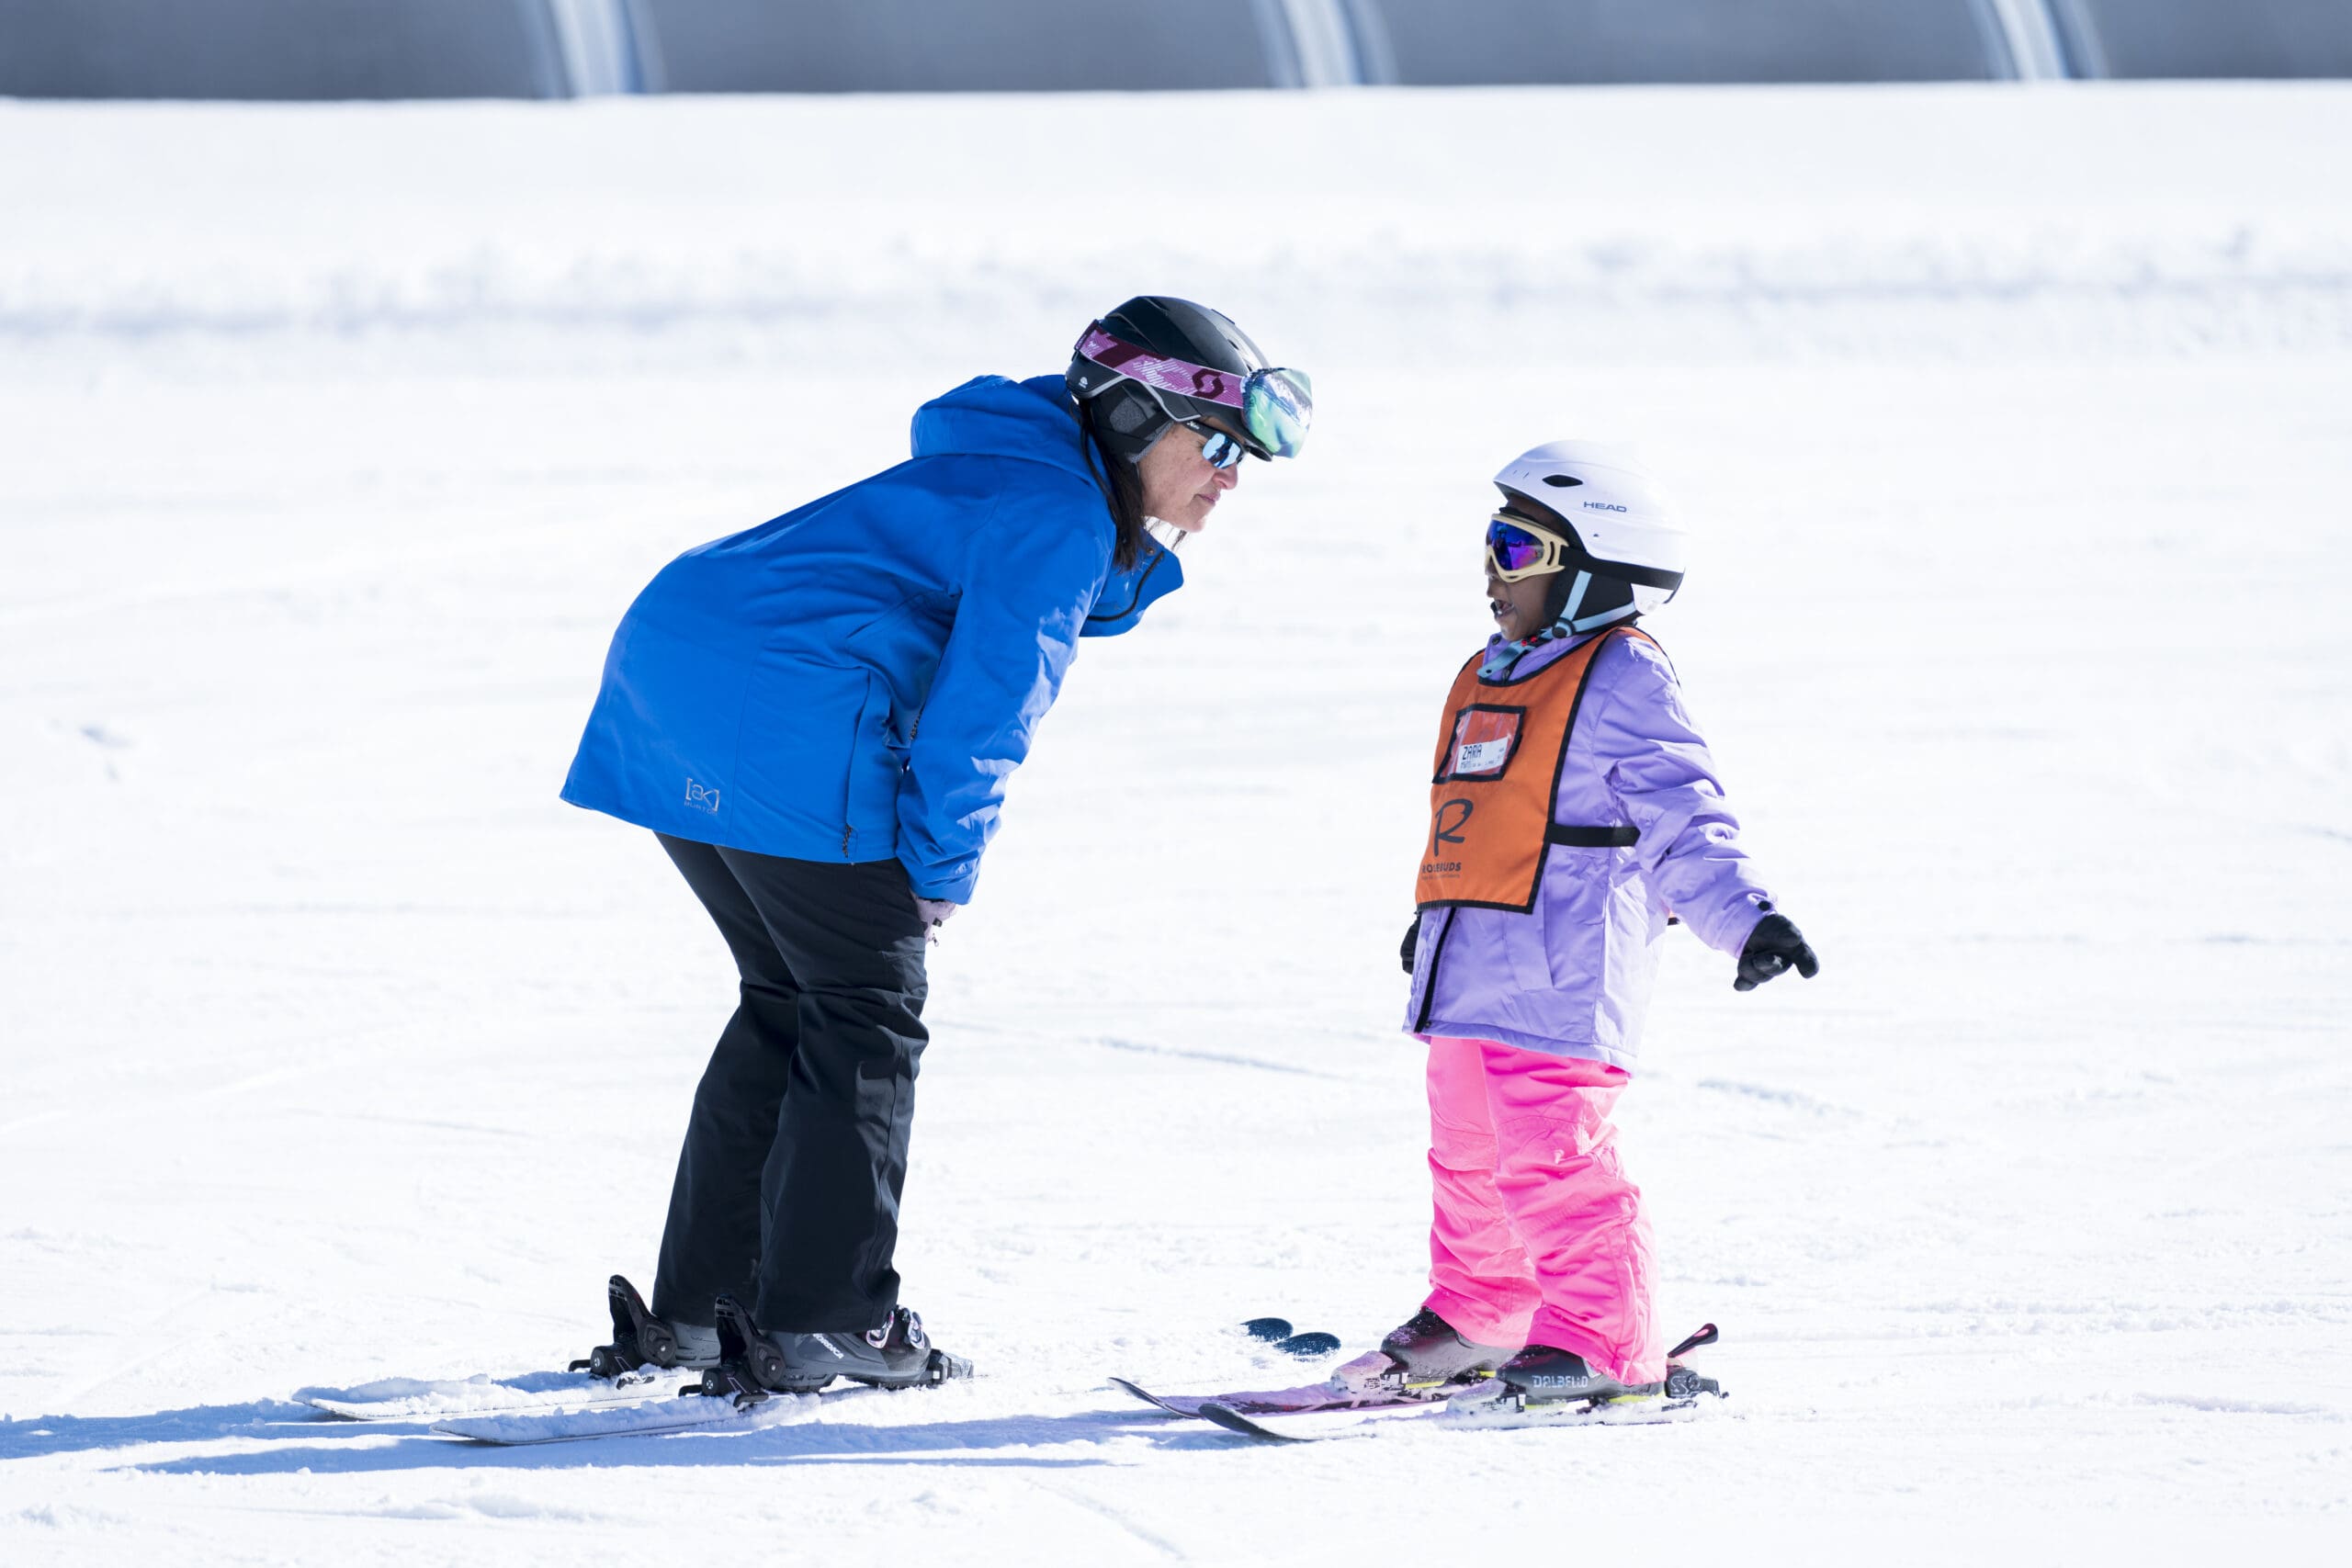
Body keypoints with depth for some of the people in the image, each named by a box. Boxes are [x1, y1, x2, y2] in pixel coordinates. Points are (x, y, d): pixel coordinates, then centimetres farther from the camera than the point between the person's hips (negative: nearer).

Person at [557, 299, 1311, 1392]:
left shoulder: (1002, 474, 24)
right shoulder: (1056, 513, -7)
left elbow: (1072, 600, 34)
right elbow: (983, 698, -12)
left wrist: (1146, 550, 16)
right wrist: (943, 869, -3)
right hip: (789, 725, -10)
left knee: (788, 1002, 19)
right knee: (868, 1017, -1)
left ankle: (698, 1305, 20)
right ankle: (825, 1320, -2)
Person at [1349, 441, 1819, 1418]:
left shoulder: (1620, 680, -9)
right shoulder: (1490, 679, 18)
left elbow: (1682, 820, -14)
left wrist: (1744, 918, -26)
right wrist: (1434, 919, 39)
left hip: (1558, 980, -9)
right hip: (1468, 971, 10)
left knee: (1553, 1163, -13)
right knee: (1468, 1156, 19)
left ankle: (1600, 1346, -9)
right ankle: (1475, 1319, 34)